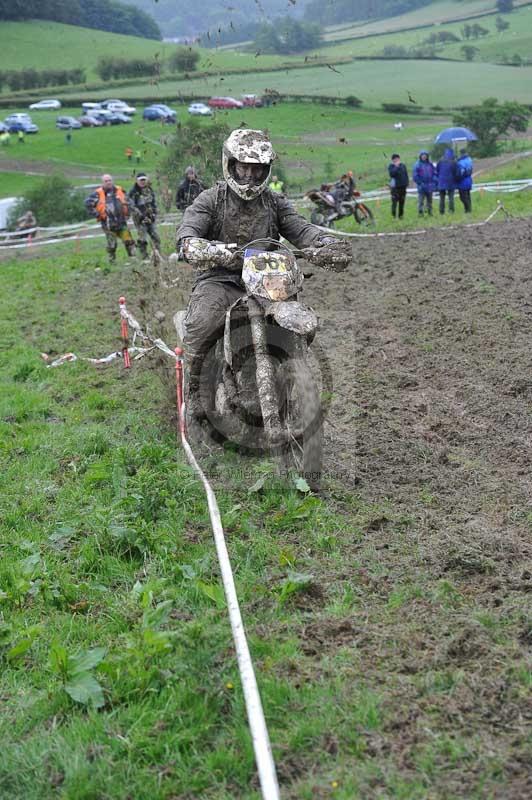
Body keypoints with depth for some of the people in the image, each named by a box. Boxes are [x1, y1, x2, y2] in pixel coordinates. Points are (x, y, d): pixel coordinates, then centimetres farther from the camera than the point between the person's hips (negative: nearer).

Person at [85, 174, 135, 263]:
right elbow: (88, 203, -6)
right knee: (112, 245, 2)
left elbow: (127, 201, 24)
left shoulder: (120, 190, 8)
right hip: (109, 224, -3)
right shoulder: (98, 194, -6)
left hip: (122, 222, 3)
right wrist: (97, 214, -8)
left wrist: (127, 212, 15)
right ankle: (112, 261, 15)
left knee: (129, 241, -1)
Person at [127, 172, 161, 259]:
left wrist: (154, 214, 4)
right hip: (140, 219, -5)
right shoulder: (132, 192, -8)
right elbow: (132, 206, -13)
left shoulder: (149, 190, 10)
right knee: (142, 239, -7)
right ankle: (145, 257, -1)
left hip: (150, 218, 5)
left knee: (155, 237, 4)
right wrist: (141, 216, -17)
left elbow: (154, 203, 16)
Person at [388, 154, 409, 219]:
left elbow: (406, 175, 15)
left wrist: (407, 183, 8)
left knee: (402, 202, 7)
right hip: (395, 187, -4)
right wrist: (396, 166, -18)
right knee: (394, 201, -10)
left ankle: (400, 215, 16)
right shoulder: (391, 166, -1)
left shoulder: (402, 165, 10)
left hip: (403, 186, 4)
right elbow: (391, 174, -19)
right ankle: (393, 215, -5)